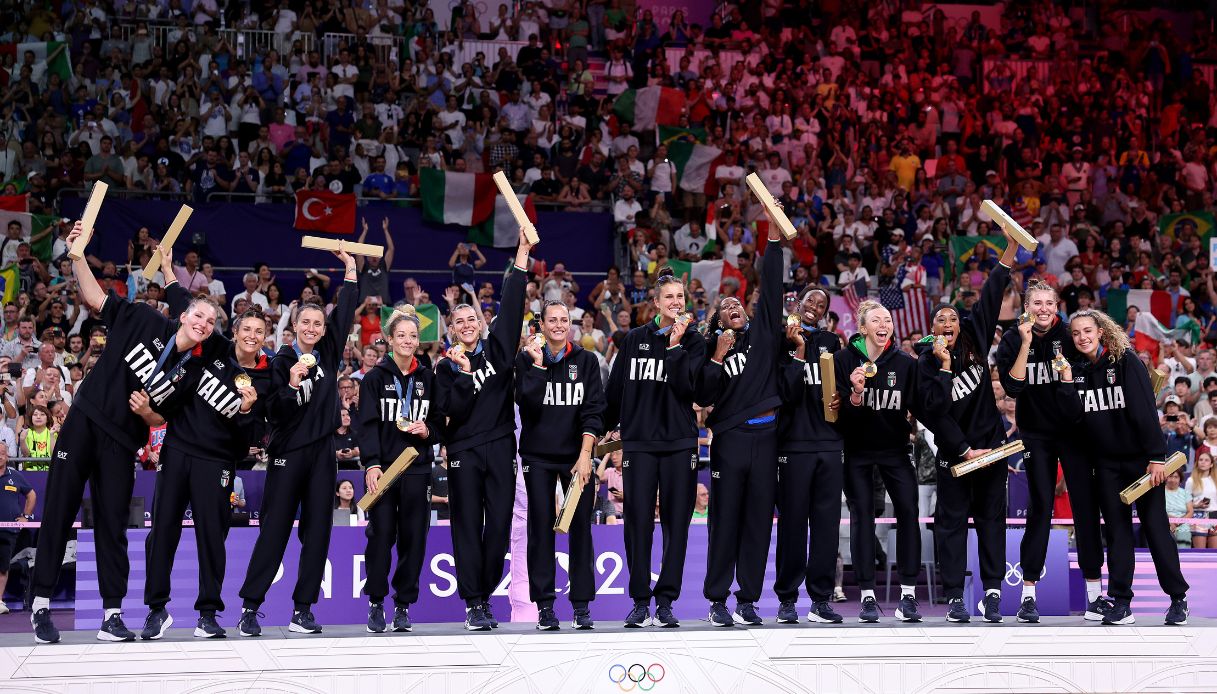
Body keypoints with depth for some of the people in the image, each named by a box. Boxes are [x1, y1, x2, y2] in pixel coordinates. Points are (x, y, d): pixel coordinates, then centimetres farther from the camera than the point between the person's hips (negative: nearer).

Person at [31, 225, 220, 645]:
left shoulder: (195, 370, 0)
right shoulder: (144, 321, -3)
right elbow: (94, 297, -1)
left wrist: (147, 411, -14)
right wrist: (77, 255, -12)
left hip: (121, 444, 1)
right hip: (83, 422, -1)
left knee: (112, 526, 2)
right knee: (58, 511, 0)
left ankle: (112, 615, 6)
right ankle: (41, 605, 7)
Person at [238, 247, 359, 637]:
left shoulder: (328, 353, 8)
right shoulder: (281, 363, -4)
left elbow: (345, 312, 10)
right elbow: (274, 415, -9)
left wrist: (350, 269, 8)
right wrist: (292, 384, -24)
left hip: (322, 453, 4)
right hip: (288, 454, -4)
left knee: (317, 531, 3)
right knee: (274, 530, -4)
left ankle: (303, 610, 7)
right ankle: (250, 607, 1)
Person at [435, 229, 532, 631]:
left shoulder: (497, 349, 9)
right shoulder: (446, 368, 6)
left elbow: (512, 305, 0)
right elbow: (451, 411, -8)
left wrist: (522, 253, -6)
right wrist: (464, 372, -17)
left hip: (500, 447, 1)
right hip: (464, 451, -1)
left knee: (500, 524, 0)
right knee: (468, 526, -2)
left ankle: (484, 593, 13)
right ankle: (474, 604, 1)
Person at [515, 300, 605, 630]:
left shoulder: (586, 360, 5)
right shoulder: (527, 359, 4)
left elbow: (593, 410, -2)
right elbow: (527, 403, -10)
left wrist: (585, 454, -11)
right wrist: (537, 364, -14)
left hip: (577, 454, 0)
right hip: (538, 456, 0)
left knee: (581, 526, -2)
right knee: (541, 526, -1)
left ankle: (582, 605, 4)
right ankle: (544, 605, 4)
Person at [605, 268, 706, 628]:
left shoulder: (694, 340, 4)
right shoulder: (635, 339, 8)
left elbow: (688, 387, -11)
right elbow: (616, 386, 13)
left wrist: (675, 345, -13)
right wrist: (607, 427, 13)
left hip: (680, 442, -1)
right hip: (638, 442, 1)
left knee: (676, 522, 0)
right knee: (638, 522, -1)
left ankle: (665, 600, 7)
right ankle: (640, 600, 7)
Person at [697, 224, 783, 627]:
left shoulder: (763, 333, 12)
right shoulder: (713, 348, 9)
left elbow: (771, 286, 3)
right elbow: (703, 398, -1)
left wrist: (775, 237, -3)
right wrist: (718, 358, -8)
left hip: (765, 436, 2)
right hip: (729, 439, -2)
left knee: (758, 521, 3)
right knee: (725, 521, 1)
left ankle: (748, 601, 9)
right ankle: (717, 601, 6)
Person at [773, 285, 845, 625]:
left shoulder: (830, 342, 15)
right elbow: (786, 393, -7)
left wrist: (840, 396, 2)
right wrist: (798, 351, -12)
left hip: (829, 441, 4)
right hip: (794, 442, -4)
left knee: (827, 521, 2)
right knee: (792, 522, -2)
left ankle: (821, 598, 6)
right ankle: (787, 599, 6)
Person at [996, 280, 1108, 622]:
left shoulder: (1069, 336, -3)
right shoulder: (1013, 340, -4)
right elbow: (1013, 387, -15)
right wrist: (1026, 345, -20)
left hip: (1074, 431, 1)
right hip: (1036, 434, -1)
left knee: (1086, 507, -3)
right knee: (1039, 509, -4)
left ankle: (1095, 592, 2)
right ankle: (1028, 593, 2)